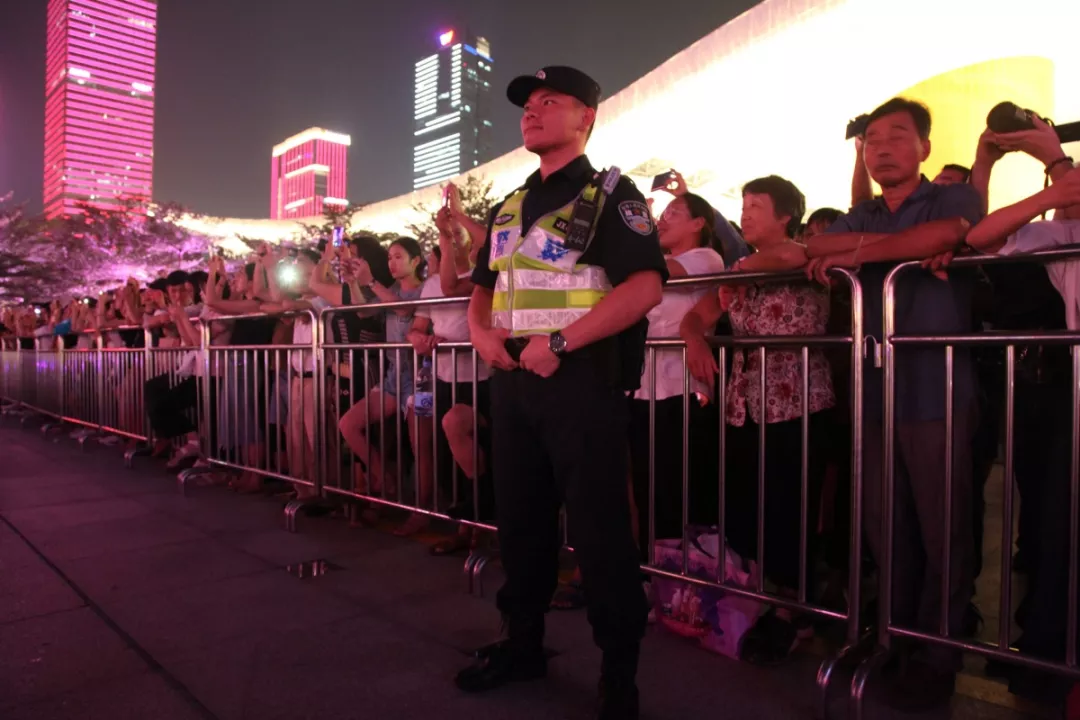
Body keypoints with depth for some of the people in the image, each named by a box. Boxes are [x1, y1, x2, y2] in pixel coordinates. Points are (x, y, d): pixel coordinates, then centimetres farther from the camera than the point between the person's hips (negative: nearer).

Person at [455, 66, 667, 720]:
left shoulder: (611, 194, -3)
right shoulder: (509, 210, 18)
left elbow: (646, 285, -16)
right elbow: (483, 286, 23)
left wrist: (561, 341, -21)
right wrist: (482, 332, 0)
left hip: (581, 378, -7)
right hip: (513, 379, 7)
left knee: (599, 525, -1)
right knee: (520, 516, 15)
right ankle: (523, 644, 32)